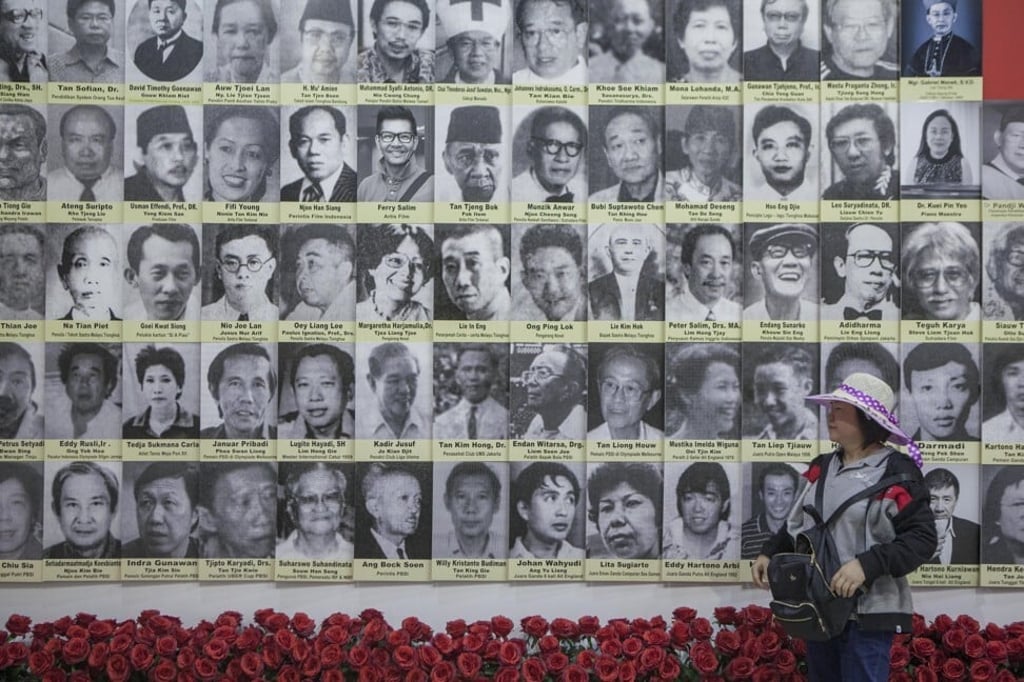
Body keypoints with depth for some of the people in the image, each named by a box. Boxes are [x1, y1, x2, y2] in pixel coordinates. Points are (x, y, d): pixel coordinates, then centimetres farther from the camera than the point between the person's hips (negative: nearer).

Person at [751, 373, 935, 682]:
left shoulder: (897, 472, -12)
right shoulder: (823, 467, 10)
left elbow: (922, 539, -17)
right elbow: (799, 522, 23)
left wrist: (867, 565, -27)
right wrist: (769, 553, 9)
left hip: (868, 612, -7)